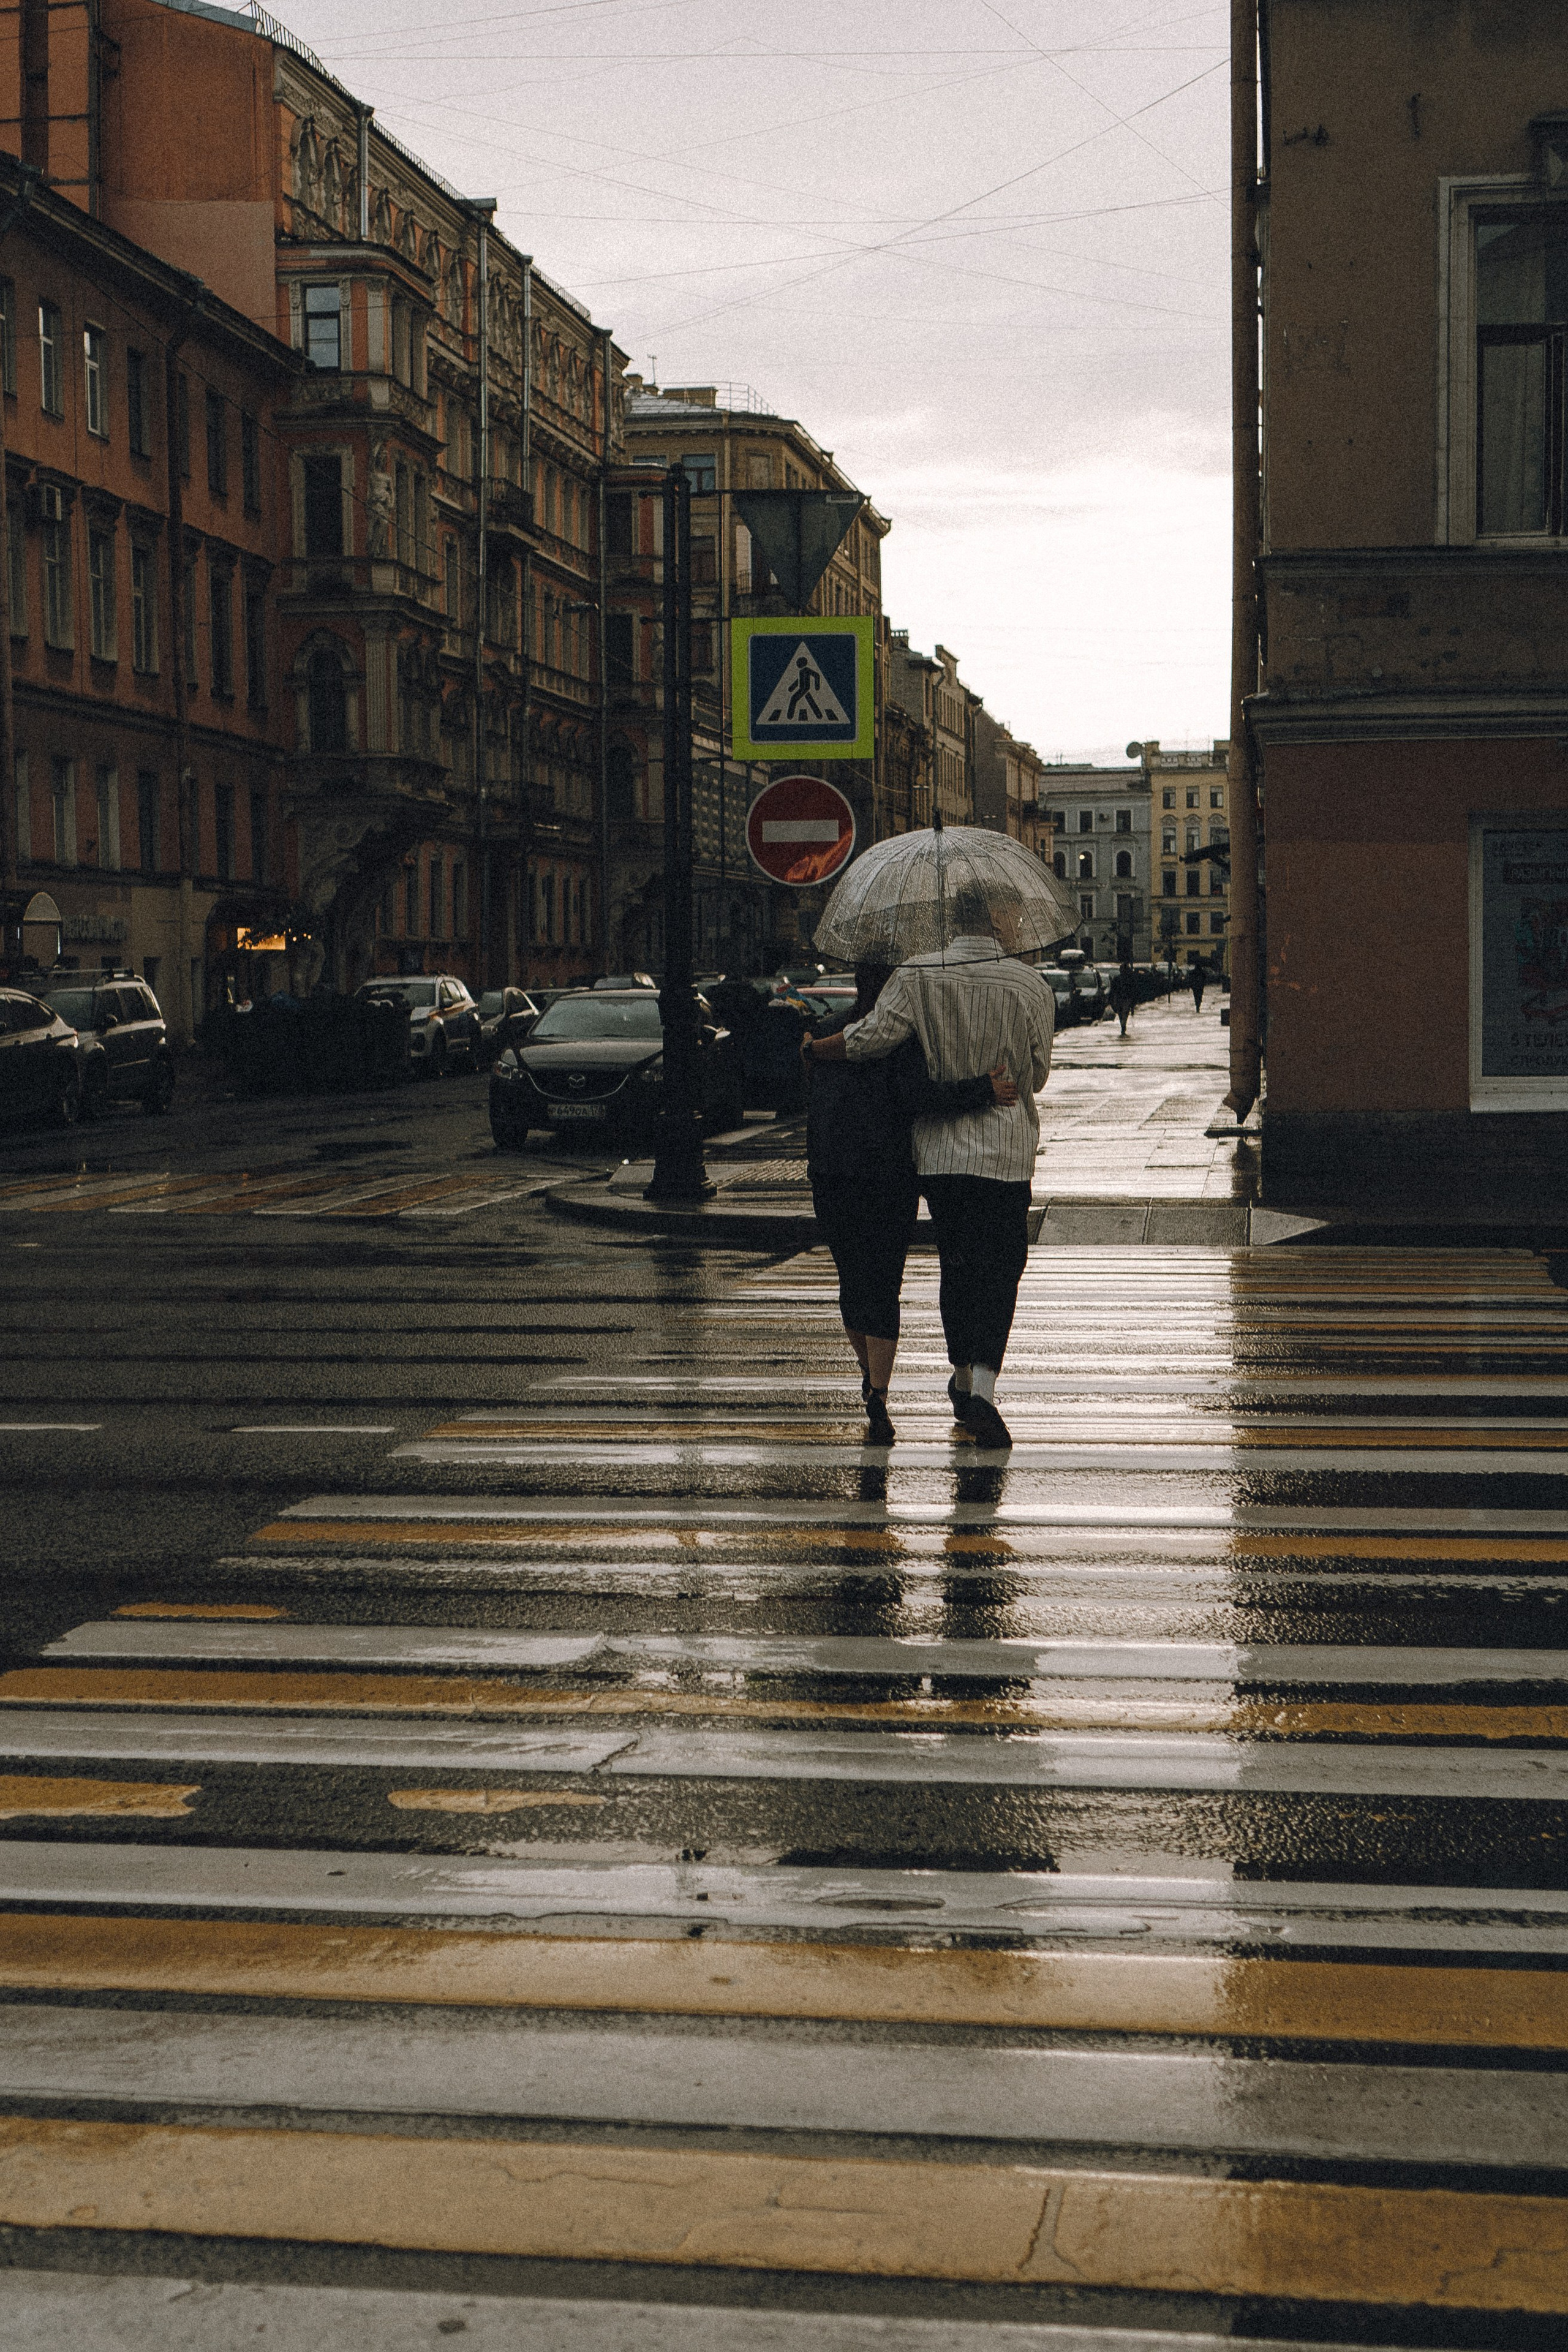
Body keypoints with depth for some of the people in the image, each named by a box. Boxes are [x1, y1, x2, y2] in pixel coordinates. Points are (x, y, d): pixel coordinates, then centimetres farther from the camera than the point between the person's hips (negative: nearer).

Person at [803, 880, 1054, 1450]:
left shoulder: (917, 977, -6)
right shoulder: (1029, 986, -5)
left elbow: (870, 1038, -13)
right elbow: (1037, 1074, 2)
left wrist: (815, 1049, 4)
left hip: (938, 1148, 2)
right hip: (1005, 1151, -2)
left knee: (956, 1261, 17)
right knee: (999, 1265, 0)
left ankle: (962, 1376, 29)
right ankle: (982, 1386, -16)